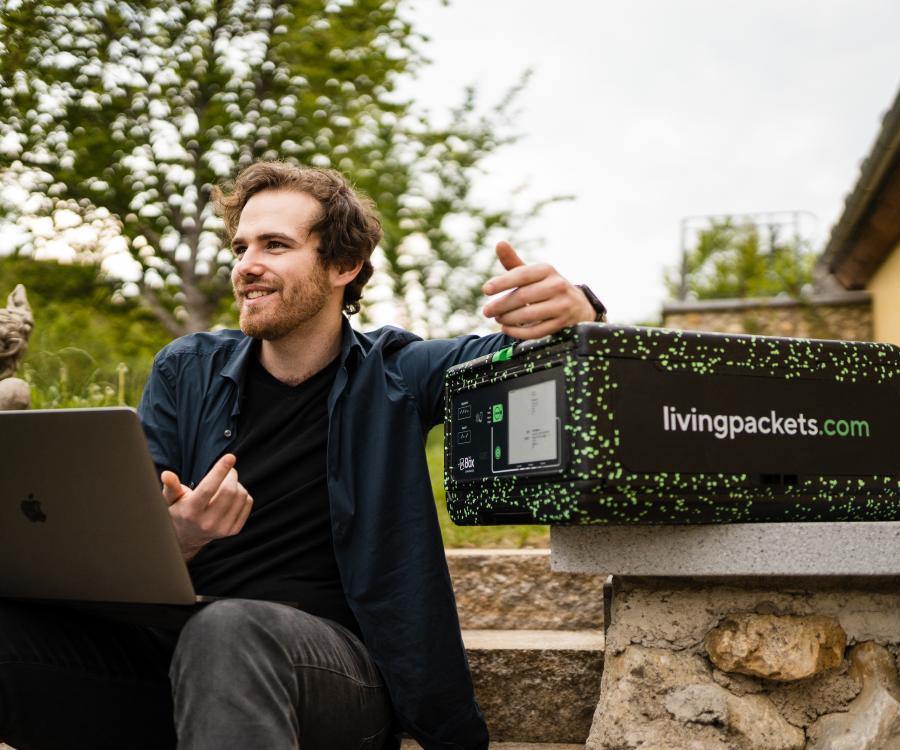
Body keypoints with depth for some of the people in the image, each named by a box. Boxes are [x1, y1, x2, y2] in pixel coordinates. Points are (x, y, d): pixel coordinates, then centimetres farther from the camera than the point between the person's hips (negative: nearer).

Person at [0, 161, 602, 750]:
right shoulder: (186, 371, 11)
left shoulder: (395, 374, 8)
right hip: (179, 644, 2)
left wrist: (574, 312, -28)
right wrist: (174, 541, -20)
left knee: (225, 631, -38)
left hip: (335, 654, -2)